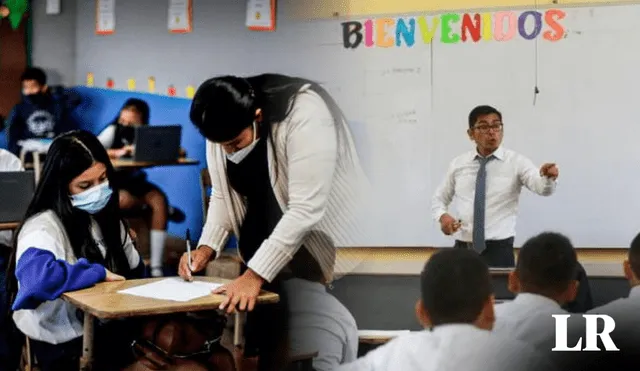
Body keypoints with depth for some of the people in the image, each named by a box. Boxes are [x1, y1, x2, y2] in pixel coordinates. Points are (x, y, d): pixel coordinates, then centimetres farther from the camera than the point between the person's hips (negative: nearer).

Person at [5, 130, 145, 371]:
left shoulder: (105, 217, 10)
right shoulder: (43, 227, -13)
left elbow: (134, 272, 19)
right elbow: (36, 277, -32)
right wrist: (99, 273, -20)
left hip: (109, 330, 7)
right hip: (66, 347, -7)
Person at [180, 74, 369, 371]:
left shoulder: (303, 116, -28)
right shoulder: (223, 129, -7)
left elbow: (306, 210, -31)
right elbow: (223, 195, 4)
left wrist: (255, 274, -30)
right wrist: (206, 247, -12)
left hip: (324, 249, -6)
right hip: (265, 246, 6)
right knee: (269, 345, 5)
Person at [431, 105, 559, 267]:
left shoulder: (516, 162, -3)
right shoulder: (458, 164, 6)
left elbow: (542, 187, -20)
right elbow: (439, 199, 16)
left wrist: (547, 177, -44)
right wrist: (443, 216, -6)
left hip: (499, 249, -3)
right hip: (463, 249, 3)